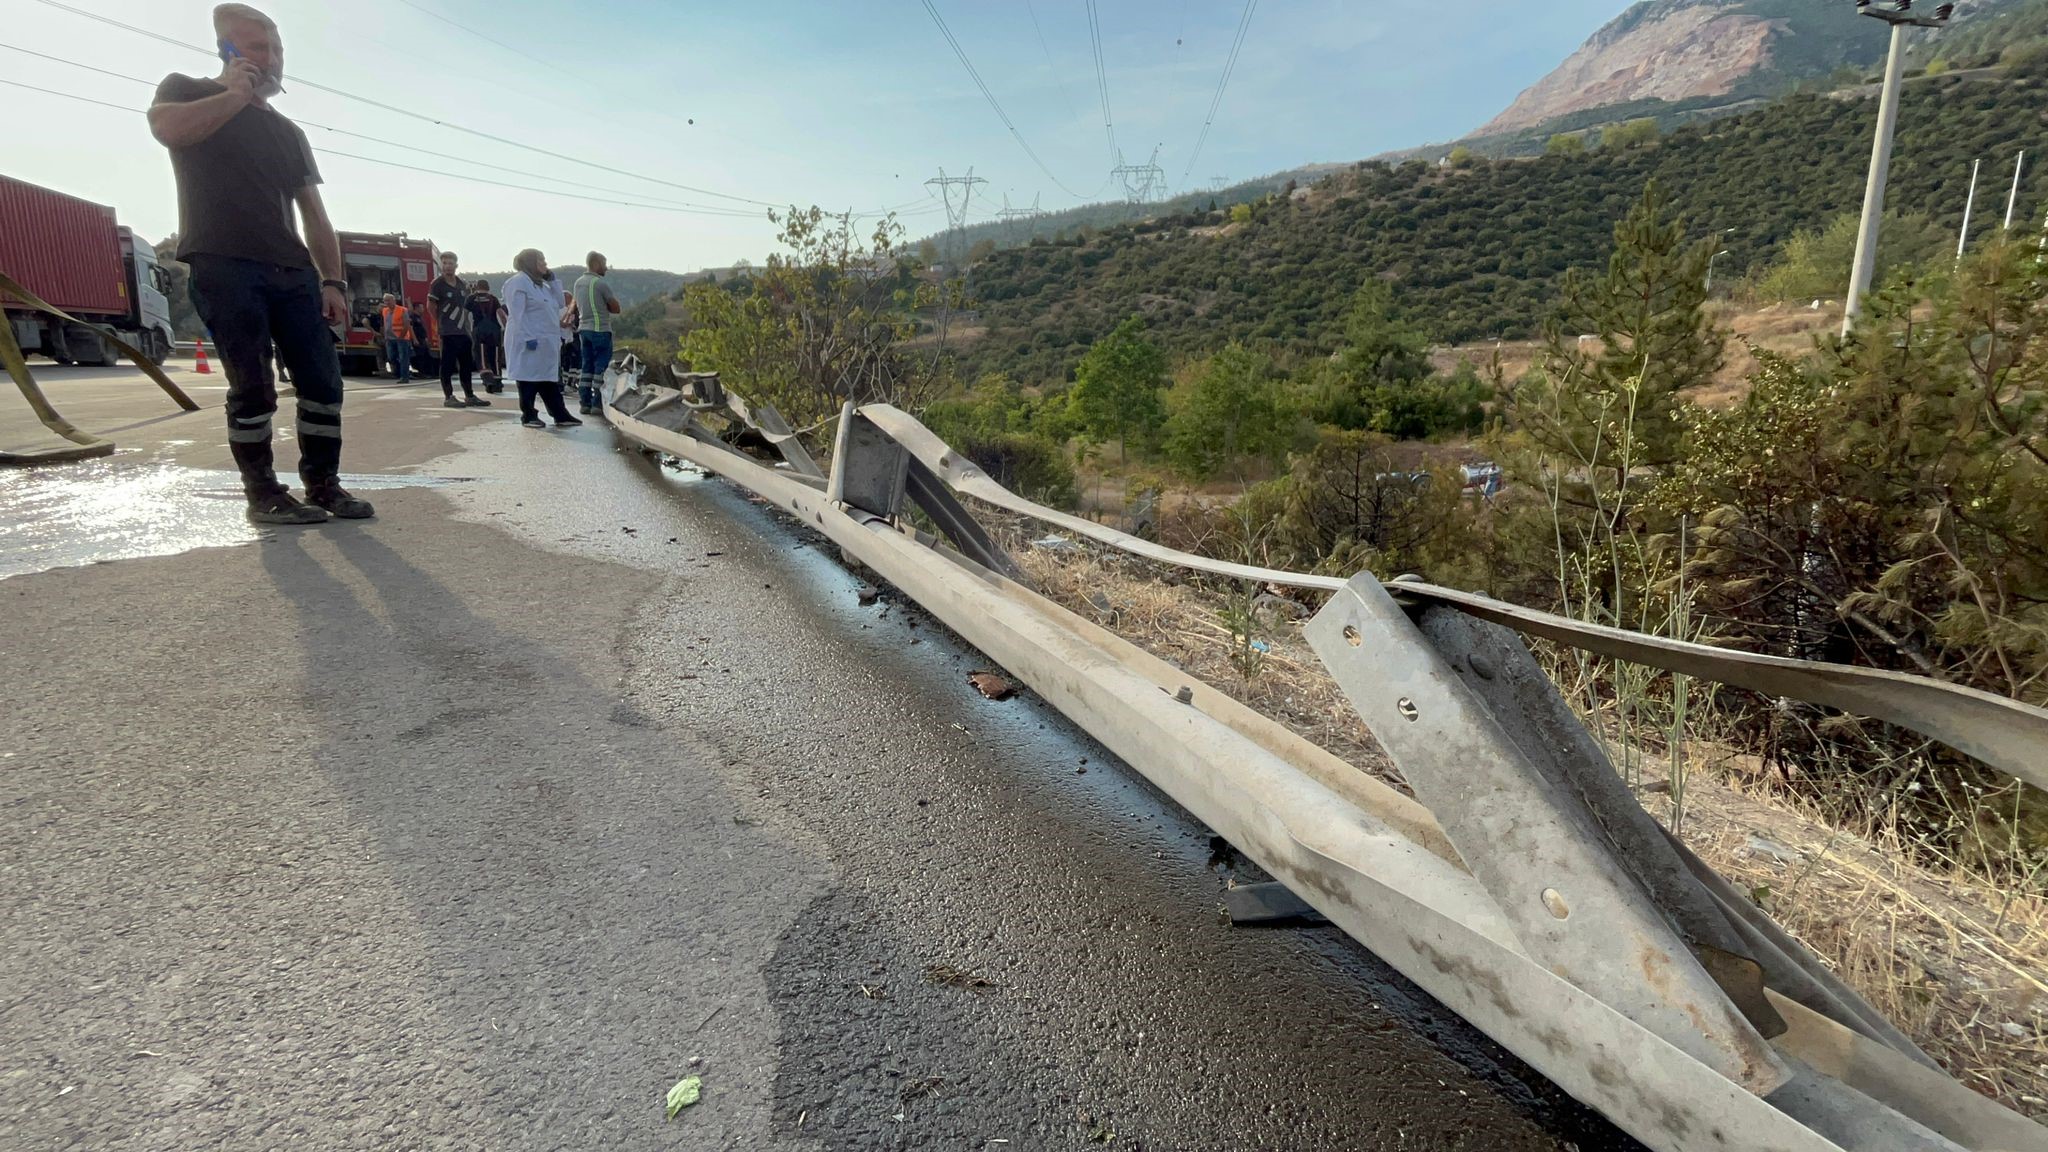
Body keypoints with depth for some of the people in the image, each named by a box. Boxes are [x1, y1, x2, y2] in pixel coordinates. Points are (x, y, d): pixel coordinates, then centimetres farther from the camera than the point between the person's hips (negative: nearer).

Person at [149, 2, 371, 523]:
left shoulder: (288, 132, 24)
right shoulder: (187, 90, 12)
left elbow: (313, 213, 18)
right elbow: (168, 128, -14)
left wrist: (331, 280, 5)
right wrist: (235, 94, -3)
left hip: (293, 271, 5)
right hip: (224, 268, -4)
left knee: (323, 380, -3)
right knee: (253, 388, -8)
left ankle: (322, 484, 6)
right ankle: (263, 494, 1)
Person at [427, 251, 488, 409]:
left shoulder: (462, 283, 11)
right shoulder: (438, 284, -7)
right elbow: (431, 306, -3)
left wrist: (470, 326, 12)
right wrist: (442, 322, 1)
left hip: (464, 330, 7)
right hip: (448, 332, -7)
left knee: (466, 365, 10)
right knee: (448, 365, -4)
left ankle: (470, 396, 17)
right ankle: (448, 398, -1)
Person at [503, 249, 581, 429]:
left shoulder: (541, 284, 21)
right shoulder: (518, 282, -8)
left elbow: (560, 303, 15)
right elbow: (517, 314, -16)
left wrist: (551, 281, 8)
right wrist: (528, 338, -22)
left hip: (547, 342, 9)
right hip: (529, 342, -9)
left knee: (550, 380, 9)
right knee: (529, 380, -2)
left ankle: (560, 416, 10)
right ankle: (528, 416, 4)